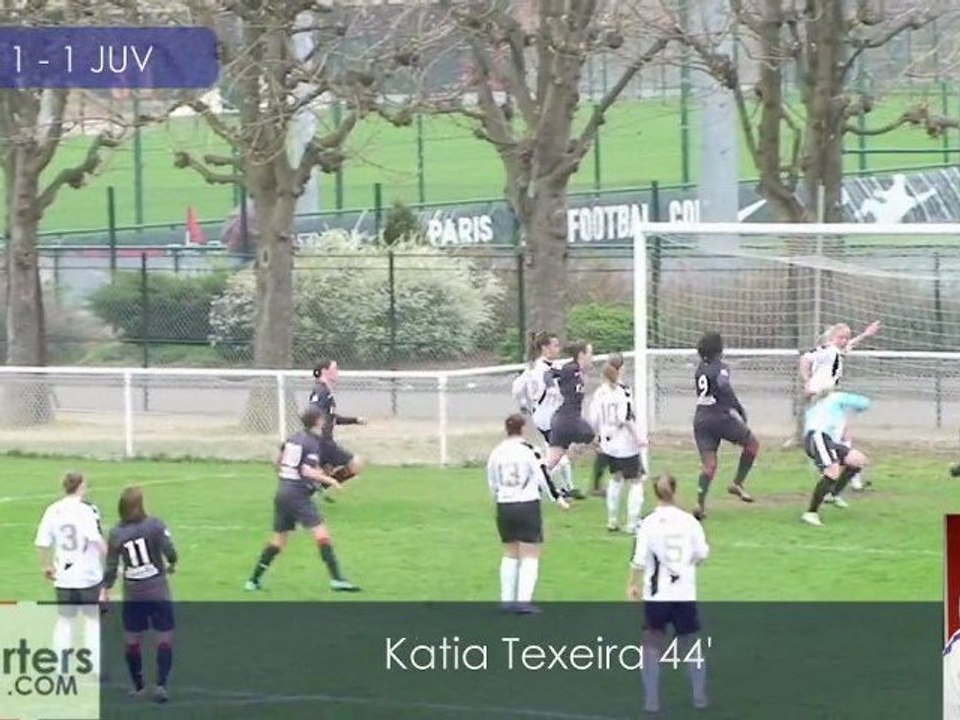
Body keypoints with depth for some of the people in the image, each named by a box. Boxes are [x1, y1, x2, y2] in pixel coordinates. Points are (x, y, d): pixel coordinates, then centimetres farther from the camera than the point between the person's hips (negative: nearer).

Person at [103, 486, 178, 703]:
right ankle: (161, 684, -5)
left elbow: (111, 567, 1)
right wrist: (172, 564, 7)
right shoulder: (155, 525, -10)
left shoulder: (116, 534, -2)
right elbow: (169, 551, -15)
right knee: (165, 639, 4)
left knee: (132, 641, 13)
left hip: (132, 596, 2)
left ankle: (138, 686, 21)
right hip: (158, 593, -2)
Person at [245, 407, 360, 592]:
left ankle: (254, 580, 17)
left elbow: (279, 462, 24)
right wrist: (330, 480, -18)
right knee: (321, 534, -11)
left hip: (282, 491, 8)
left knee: (278, 539, 16)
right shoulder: (313, 443, -10)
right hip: (298, 494, -8)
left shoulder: (292, 439, 13)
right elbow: (307, 471, -21)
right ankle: (336, 579, -19)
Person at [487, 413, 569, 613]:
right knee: (530, 555, 1)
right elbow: (543, 477, -9)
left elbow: (492, 484, 12)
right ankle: (524, 601, -8)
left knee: (510, 553, 17)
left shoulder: (496, 453, 3)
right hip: (528, 506, -5)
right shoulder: (529, 451, -11)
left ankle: (507, 599, 16)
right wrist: (558, 498, 4)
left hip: (504, 507, 5)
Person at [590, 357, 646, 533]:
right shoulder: (622, 391, -17)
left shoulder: (600, 392, 1)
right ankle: (632, 523, 0)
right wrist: (638, 437, -15)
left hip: (609, 444, 6)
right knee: (636, 481, 4)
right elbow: (626, 417, -23)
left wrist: (600, 437, 20)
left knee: (616, 479, 23)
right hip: (626, 444, -6)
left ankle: (612, 521, 26)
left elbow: (594, 420, 4)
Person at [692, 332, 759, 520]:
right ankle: (737, 483, 8)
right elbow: (725, 388, -23)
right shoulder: (720, 368, -6)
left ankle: (700, 503, -10)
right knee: (752, 444, 14)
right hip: (721, 417, -6)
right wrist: (740, 409, -16)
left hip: (701, 418, 6)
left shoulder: (700, 369, 14)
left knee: (708, 464, 4)